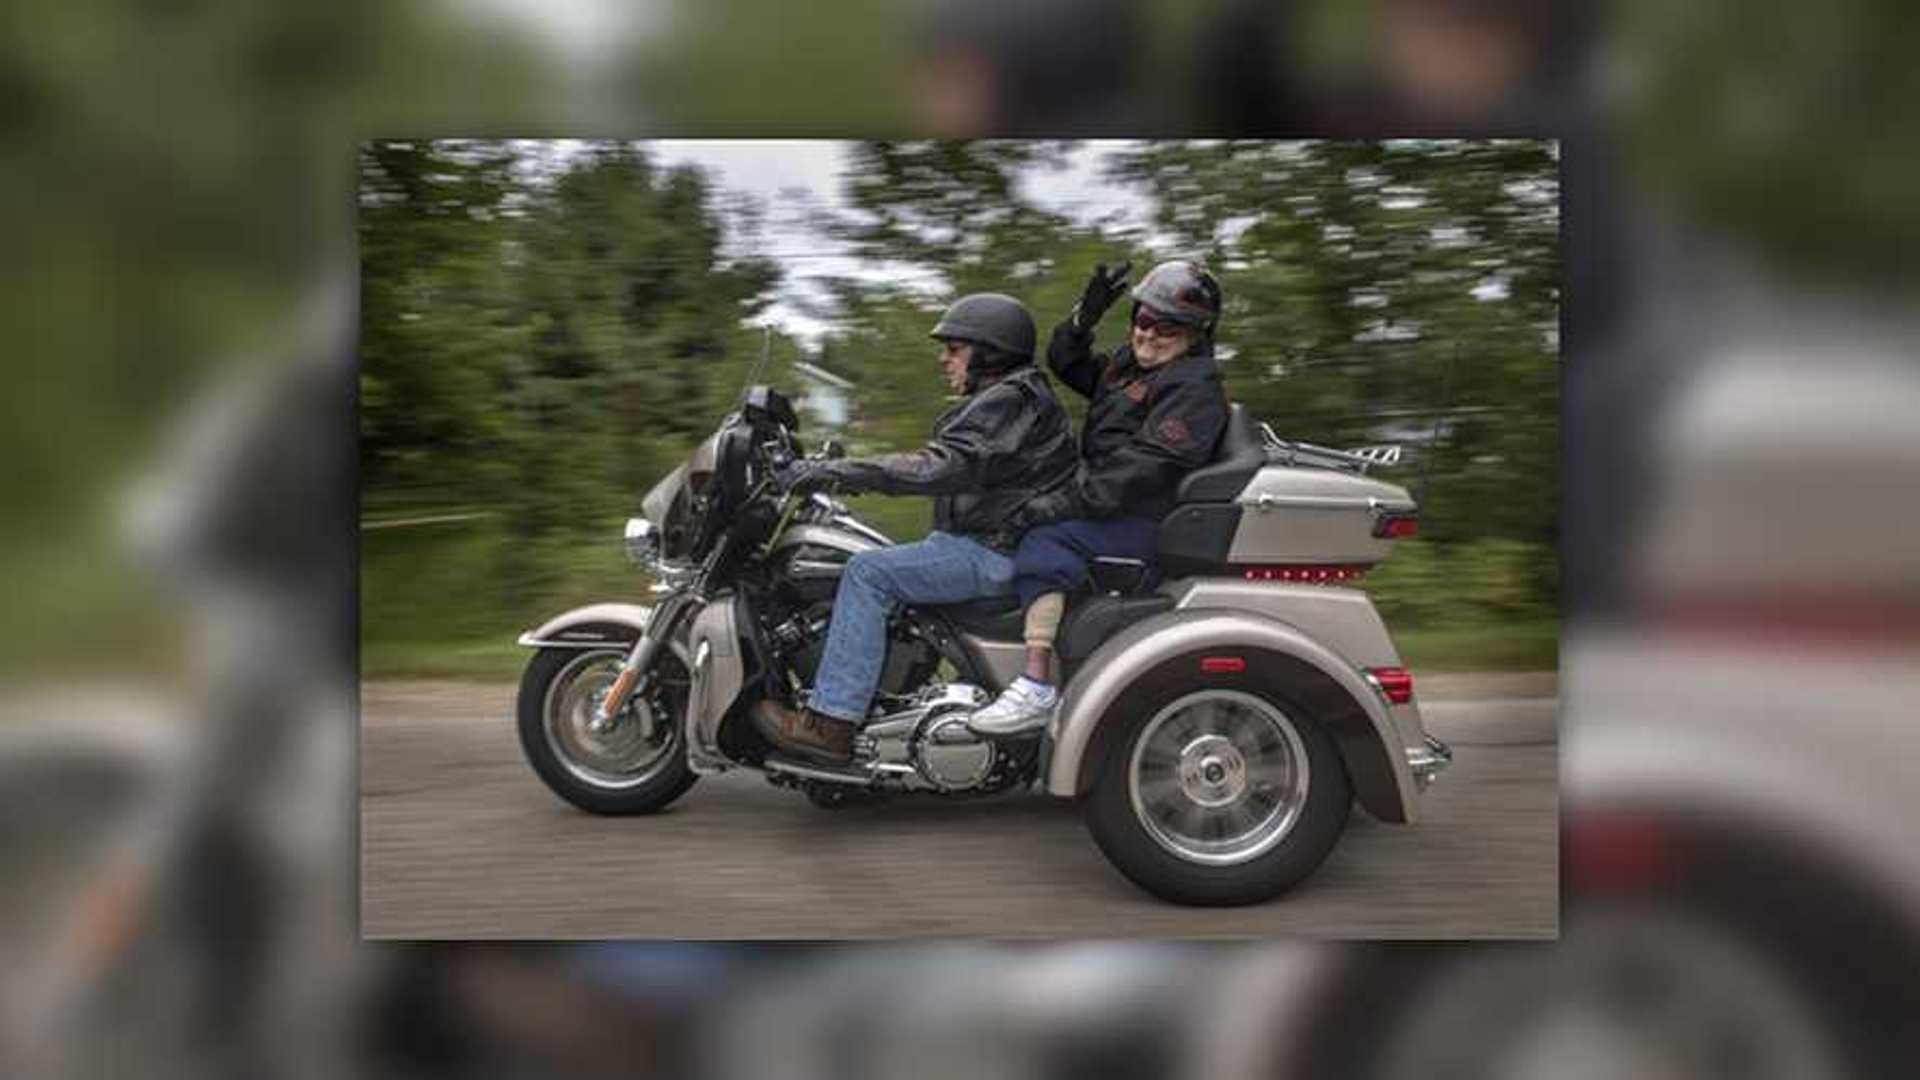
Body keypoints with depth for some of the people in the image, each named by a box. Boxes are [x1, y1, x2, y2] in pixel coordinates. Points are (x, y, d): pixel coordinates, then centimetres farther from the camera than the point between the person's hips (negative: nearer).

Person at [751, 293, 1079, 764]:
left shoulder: (1010, 402, -13)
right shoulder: (997, 401, 21)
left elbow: (941, 467, -26)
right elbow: (946, 466, 22)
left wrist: (834, 471, -27)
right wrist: (835, 471, 15)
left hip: (997, 553, -11)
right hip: (986, 544, 11)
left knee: (869, 573, -19)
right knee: (873, 570, 16)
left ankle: (830, 721, -22)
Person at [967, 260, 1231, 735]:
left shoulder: (1194, 388, -13)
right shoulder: (1129, 365, 18)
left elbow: (1143, 467, -23)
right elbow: (1067, 362, 27)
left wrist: (1063, 503, -27)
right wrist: (1086, 315, 7)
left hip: (1146, 522, -11)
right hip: (1106, 507, 11)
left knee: (1044, 544, -30)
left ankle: (1038, 687, -37)